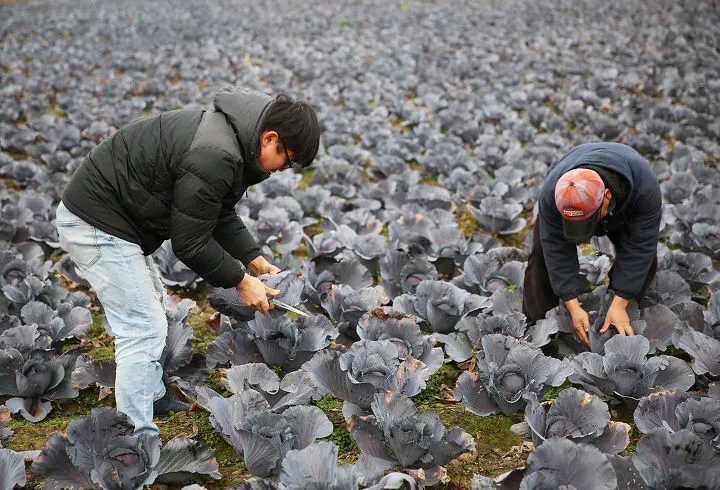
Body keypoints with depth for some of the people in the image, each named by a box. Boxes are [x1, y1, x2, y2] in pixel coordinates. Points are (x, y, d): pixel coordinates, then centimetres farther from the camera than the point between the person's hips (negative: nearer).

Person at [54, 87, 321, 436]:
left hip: (105, 215, 11)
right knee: (144, 329, -10)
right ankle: (138, 438, -3)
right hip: (95, 223, -11)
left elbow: (220, 215, 14)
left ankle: (152, 397, 39)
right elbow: (190, 243, -21)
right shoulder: (213, 159, -29)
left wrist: (255, 260, 7)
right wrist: (241, 281, -11)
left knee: (153, 308, 22)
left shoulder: (230, 136, 4)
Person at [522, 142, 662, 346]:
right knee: (542, 253, -17)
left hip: (622, 209, 0)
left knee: (645, 260, -15)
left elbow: (638, 250, -37)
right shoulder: (551, 193, -41)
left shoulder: (645, 188, -44)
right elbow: (558, 251, -34)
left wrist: (618, 305, -38)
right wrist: (573, 308, -36)